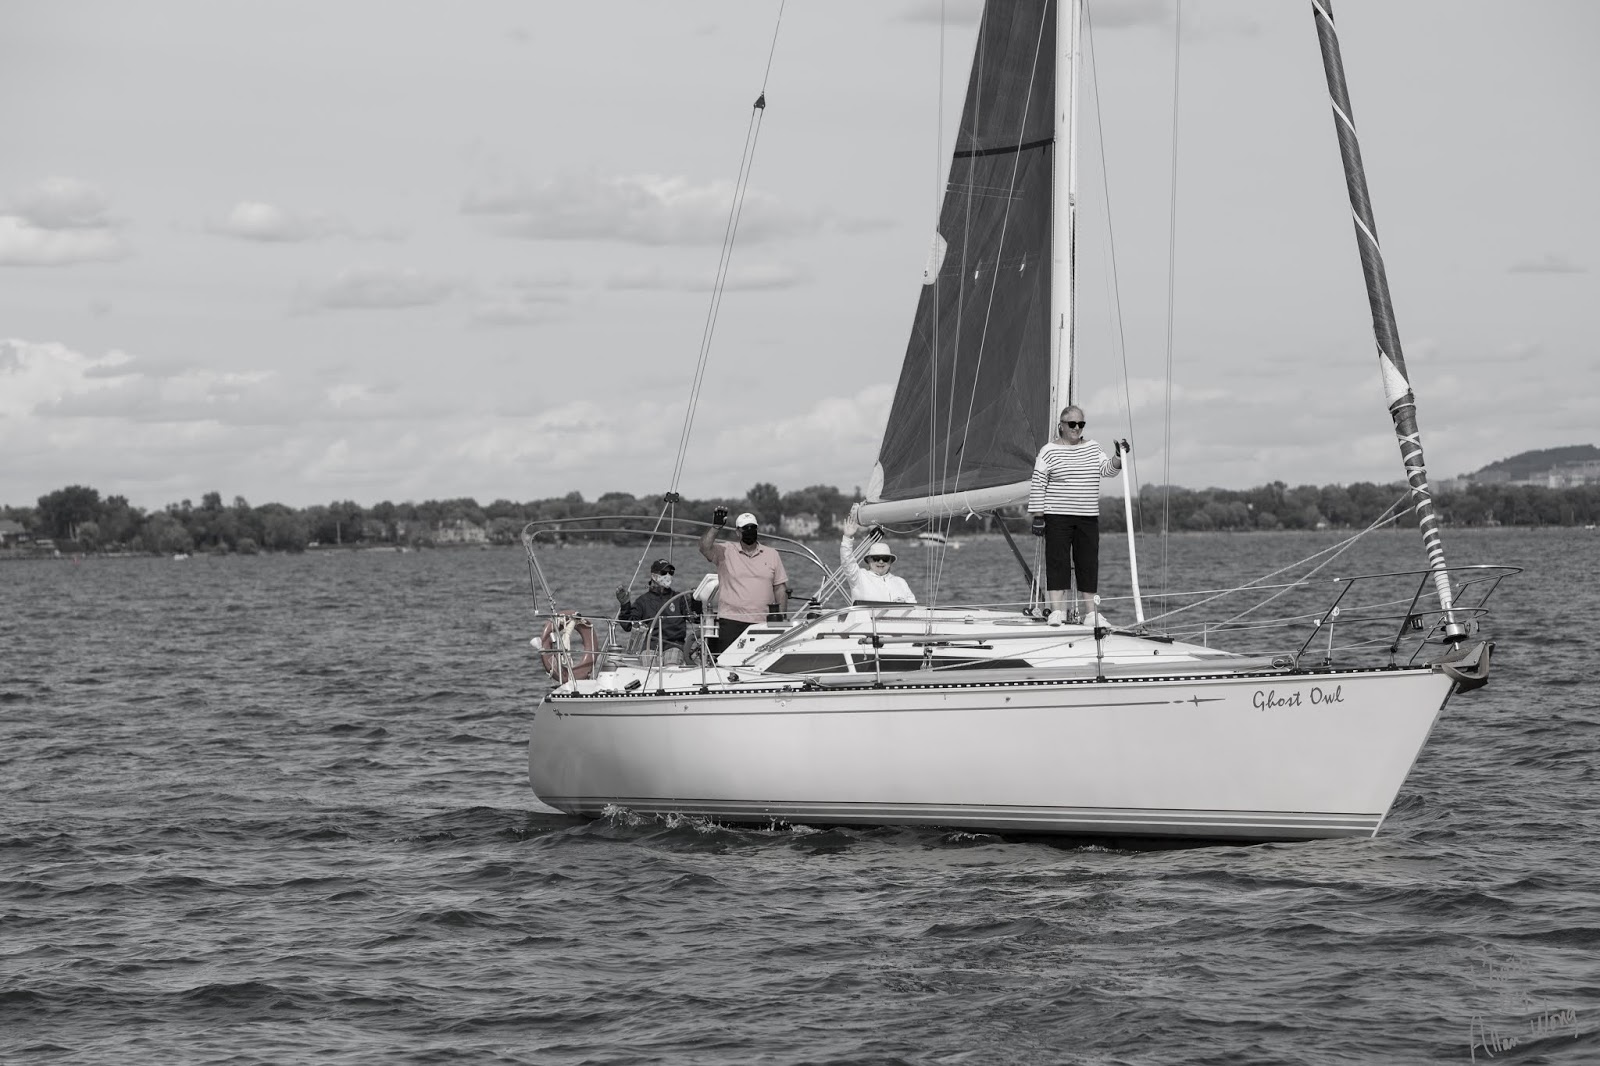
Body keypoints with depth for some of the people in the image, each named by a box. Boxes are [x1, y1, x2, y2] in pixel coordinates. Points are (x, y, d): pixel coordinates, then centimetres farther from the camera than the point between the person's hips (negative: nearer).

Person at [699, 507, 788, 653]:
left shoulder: (771, 555, 12)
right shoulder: (725, 551, 4)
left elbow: (780, 588, 13)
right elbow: (705, 548, -14)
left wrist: (782, 619, 6)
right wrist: (715, 527, -26)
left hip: (763, 623, 2)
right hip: (732, 621, -2)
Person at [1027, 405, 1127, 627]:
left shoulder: (1092, 448, 14)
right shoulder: (1049, 452, -1)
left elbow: (1108, 470, 9)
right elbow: (1038, 486, -4)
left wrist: (1119, 456, -9)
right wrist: (1037, 516, -10)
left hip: (1088, 517, 4)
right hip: (1057, 517, -4)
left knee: (1089, 564, 4)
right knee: (1057, 563, -6)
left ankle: (1090, 613, 7)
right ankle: (1056, 611, -7)